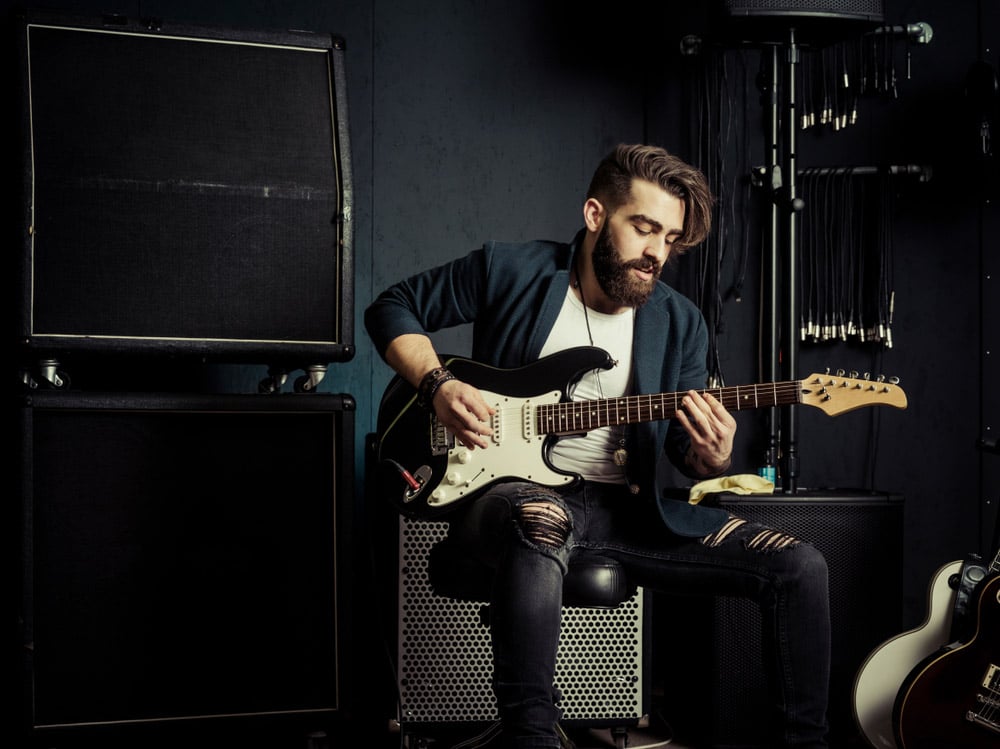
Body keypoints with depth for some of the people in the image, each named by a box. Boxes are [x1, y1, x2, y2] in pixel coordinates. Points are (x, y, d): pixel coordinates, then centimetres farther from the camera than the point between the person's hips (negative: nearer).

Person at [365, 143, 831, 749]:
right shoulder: (510, 271, -1)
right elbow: (392, 307, 10)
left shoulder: (680, 322, 9)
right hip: (518, 490, -4)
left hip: (628, 509, 5)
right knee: (541, 525, -44)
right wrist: (439, 386, -8)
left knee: (801, 567, -9)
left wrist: (712, 459, -15)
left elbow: (689, 452, 11)